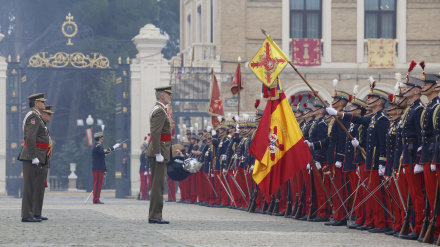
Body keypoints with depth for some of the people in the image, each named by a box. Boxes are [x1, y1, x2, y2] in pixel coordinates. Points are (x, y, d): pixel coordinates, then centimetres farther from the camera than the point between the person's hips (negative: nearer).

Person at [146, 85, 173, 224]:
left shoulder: (157, 110, 20)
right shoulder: (160, 111, -14)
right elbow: (155, 133, -21)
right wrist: (158, 154, -23)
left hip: (158, 152, 11)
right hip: (159, 151, -11)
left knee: (157, 185, 11)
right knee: (158, 184, -10)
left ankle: (155, 216, 13)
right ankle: (155, 216, -10)